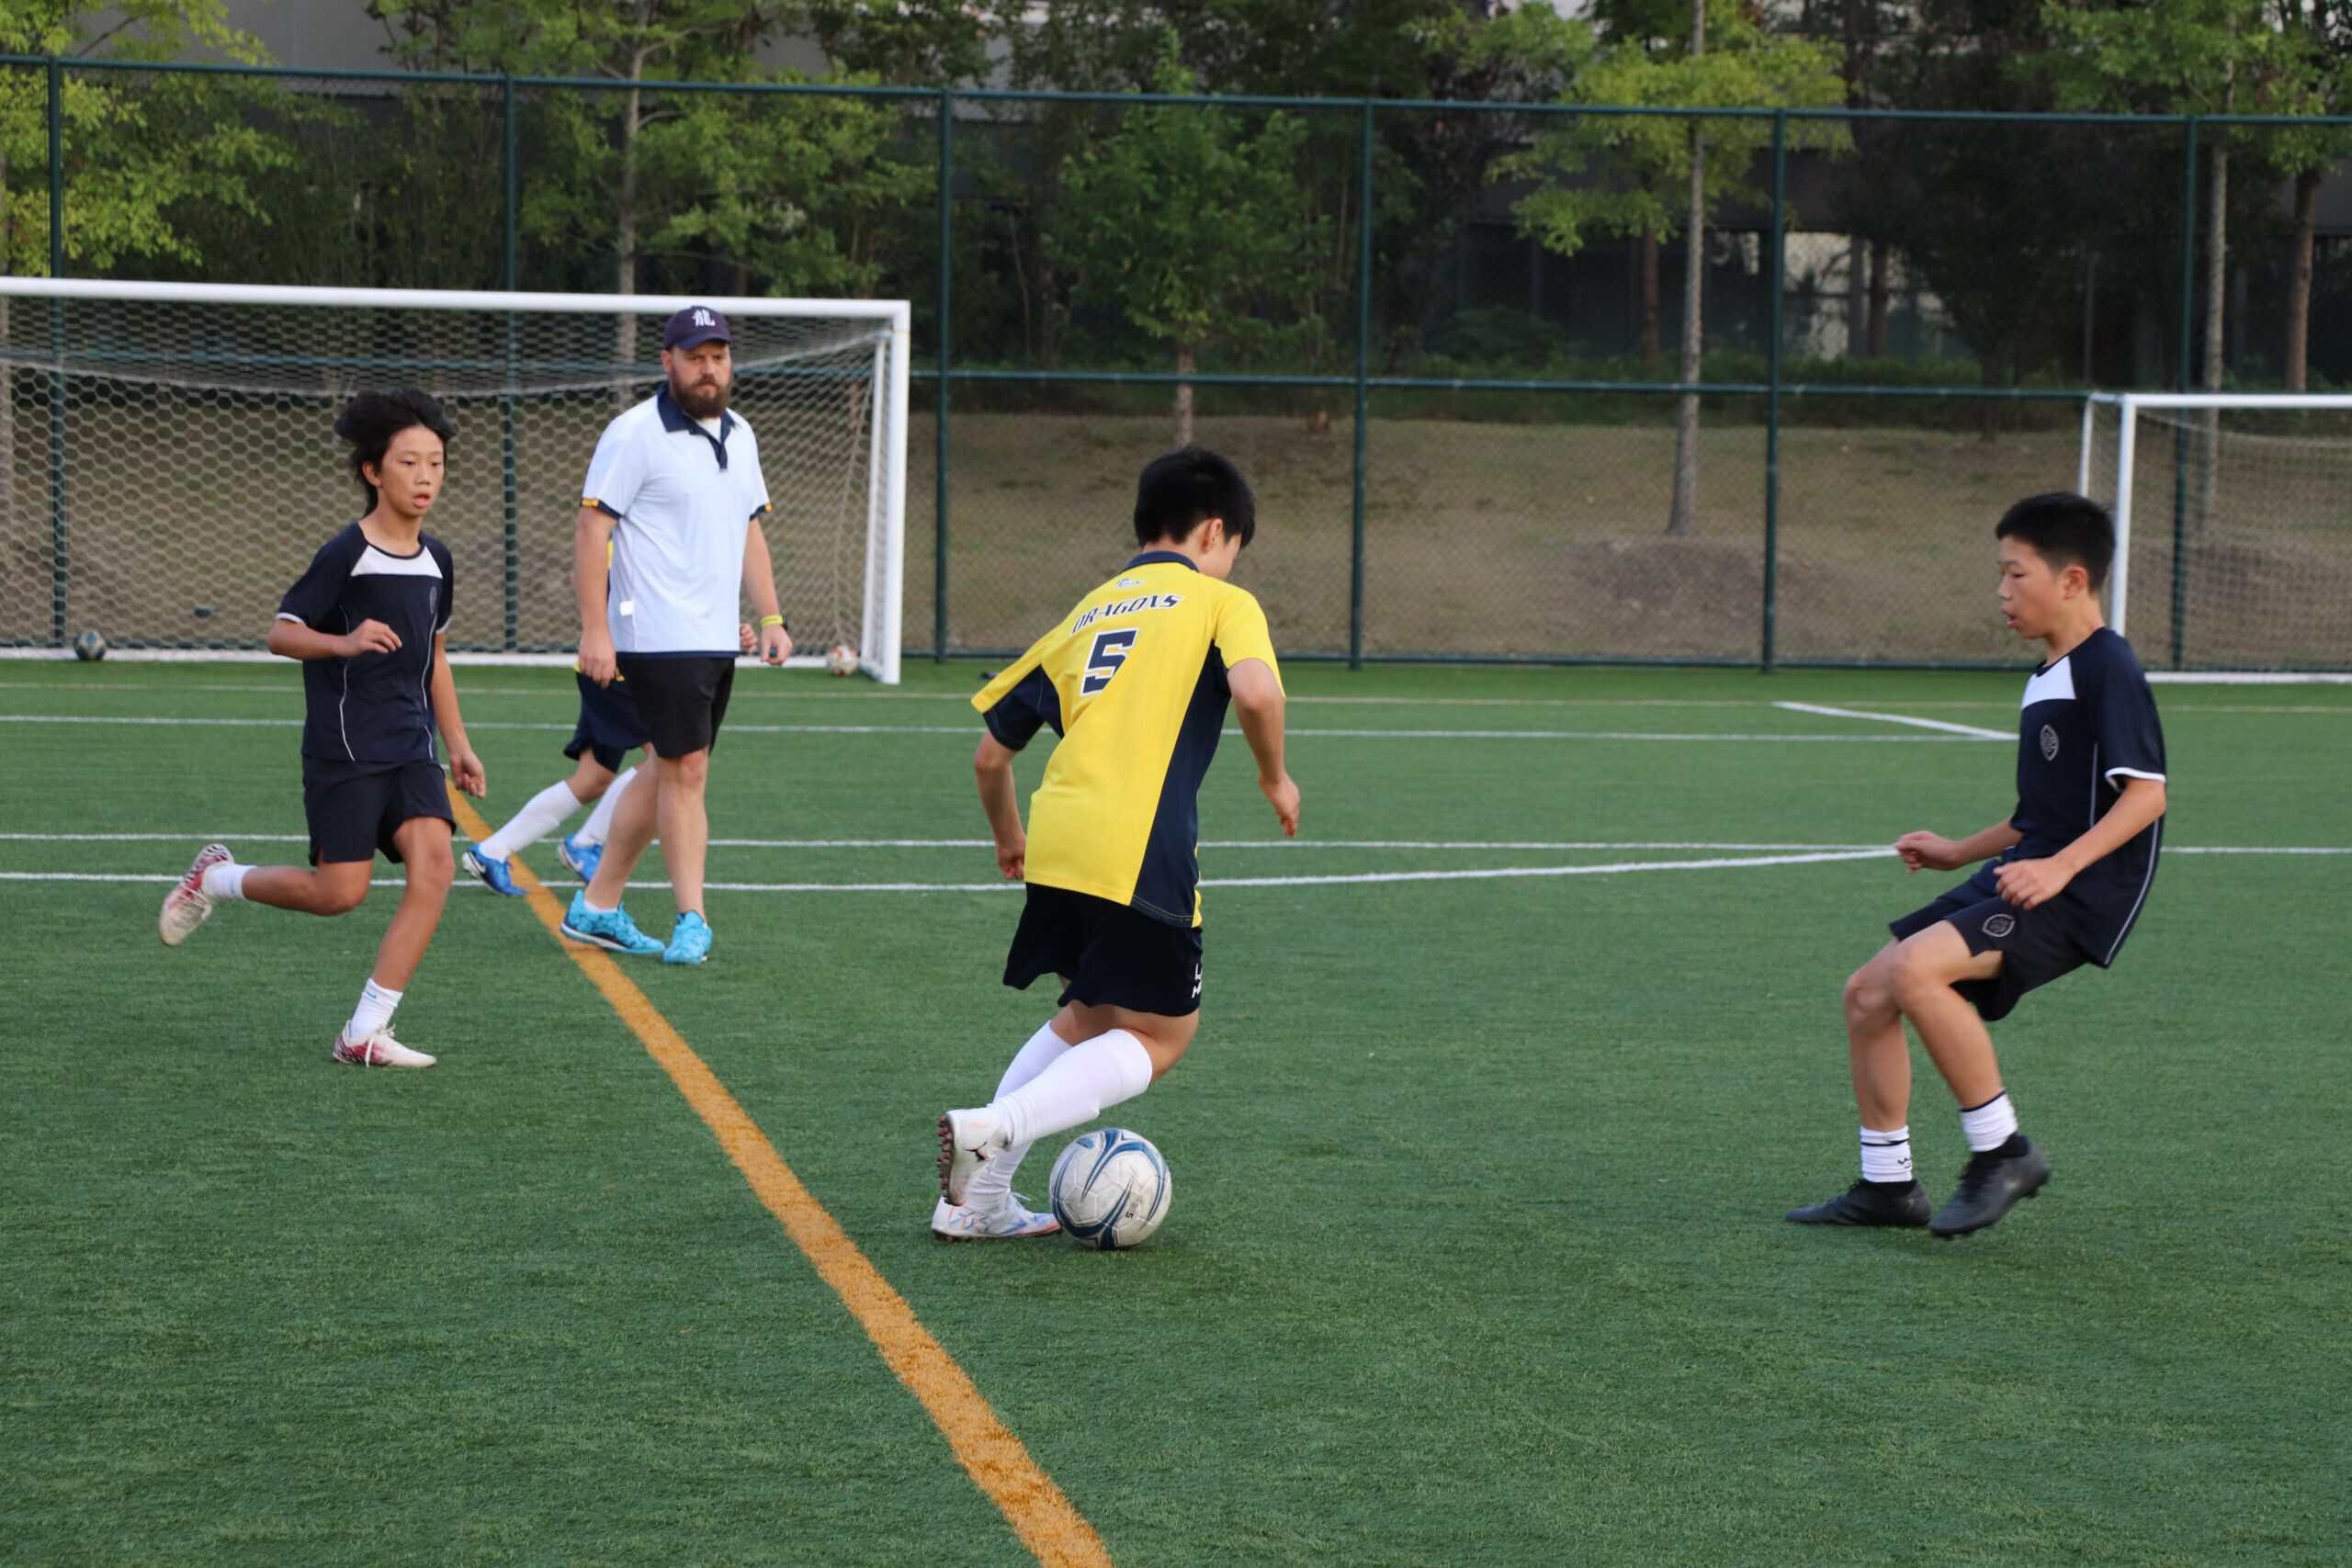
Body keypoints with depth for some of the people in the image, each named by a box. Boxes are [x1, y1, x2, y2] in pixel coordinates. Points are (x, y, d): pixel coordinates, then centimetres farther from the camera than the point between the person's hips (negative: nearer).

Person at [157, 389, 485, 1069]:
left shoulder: (434, 559, 9)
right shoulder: (345, 555, -11)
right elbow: (280, 632, -9)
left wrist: (457, 743, 19)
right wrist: (345, 642, -28)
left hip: (409, 746, 6)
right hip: (343, 749, -6)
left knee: (433, 864, -14)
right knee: (341, 891, -8)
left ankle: (365, 1031, -9)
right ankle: (216, 878, 22)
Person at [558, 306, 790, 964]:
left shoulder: (740, 438, 14)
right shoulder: (635, 434, -10)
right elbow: (591, 529, -12)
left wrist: (770, 618, 15)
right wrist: (594, 630, -18)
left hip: (718, 639, 8)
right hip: (659, 638, -8)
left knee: (665, 776, 11)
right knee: (686, 772, -9)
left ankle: (597, 906, 20)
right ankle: (692, 921, -1)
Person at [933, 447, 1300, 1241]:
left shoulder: (1086, 614, 24)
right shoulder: (1222, 602, 8)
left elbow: (991, 755, 25)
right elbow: (1254, 689, -15)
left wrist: (1008, 835, 42)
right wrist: (1275, 776, 2)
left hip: (1058, 847, 6)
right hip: (1142, 854, -6)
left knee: (1086, 1019, 24)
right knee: (1160, 1036, 5)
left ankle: (977, 1199, 17)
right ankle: (994, 1128, -16)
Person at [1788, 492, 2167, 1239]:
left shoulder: (2107, 668, -12)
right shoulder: (2045, 680, 18)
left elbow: (2145, 792, -19)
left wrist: (2060, 867, -27)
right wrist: (1961, 852, 19)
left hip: (2084, 892, -10)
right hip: (2030, 875, 10)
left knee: (1915, 969, -29)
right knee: (1867, 993, 6)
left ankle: (2002, 1151, -16)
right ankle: (1887, 1184, 15)